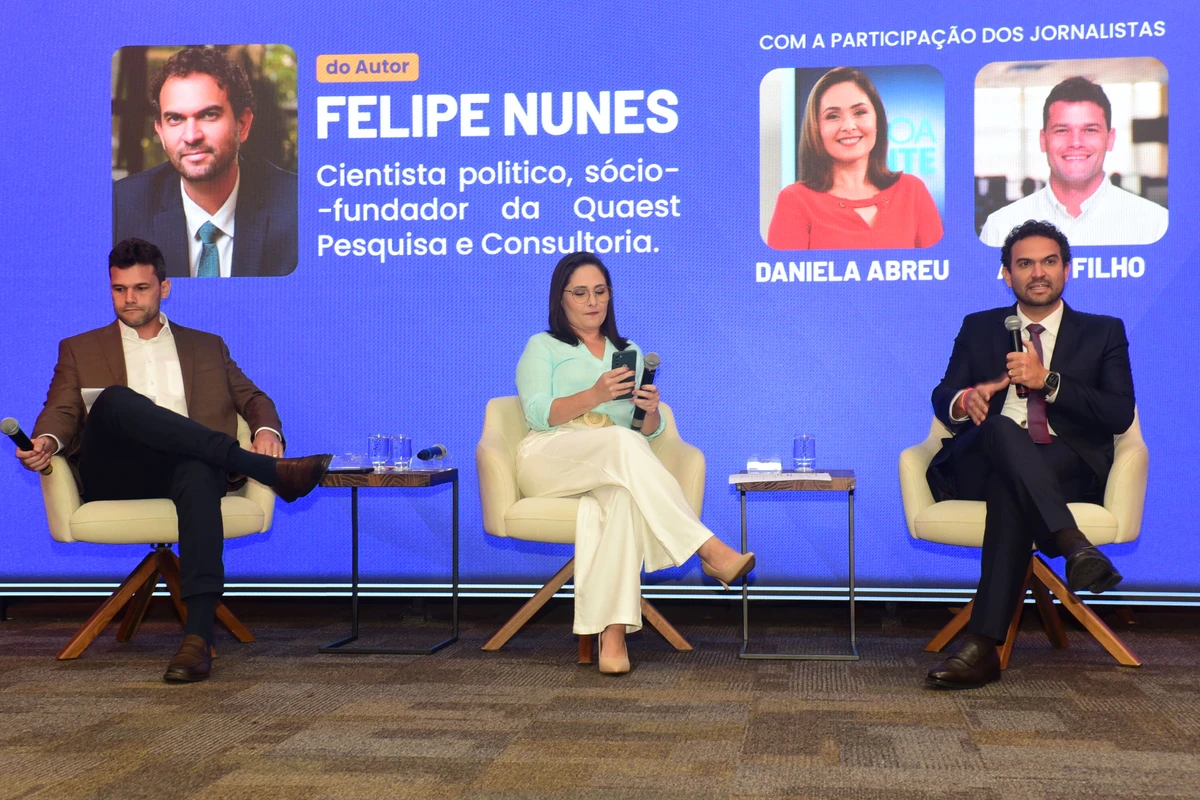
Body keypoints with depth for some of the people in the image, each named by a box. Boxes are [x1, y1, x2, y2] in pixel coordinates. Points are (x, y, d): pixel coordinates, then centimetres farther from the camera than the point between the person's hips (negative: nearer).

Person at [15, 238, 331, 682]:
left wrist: (267, 430, -2)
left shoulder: (207, 346, 28)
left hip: (184, 468, 0)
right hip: (112, 476, 0)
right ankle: (270, 470, -36)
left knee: (199, 471, -39)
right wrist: (47, 441, -12)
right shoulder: (80, 350, 26)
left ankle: (198, 635, -50)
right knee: (116, 399, -33)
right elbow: (61, 410, 13)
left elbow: (253, 398, 23)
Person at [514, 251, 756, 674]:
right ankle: (709, 551, -44)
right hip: (549, 458, -2)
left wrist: (651, 409, -6)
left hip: (614, 471, 2)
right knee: (620, 442, -37)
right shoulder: (542, 347, 16)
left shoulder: (630, 353, 27)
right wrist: (595, 395, -18)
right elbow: (538, 414, -3)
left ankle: (613, 632, -49)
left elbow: (647, 432, 18)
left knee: (622, 498, -39)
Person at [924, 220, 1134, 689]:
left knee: (1010, 486, -38)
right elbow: (942, 399, 12)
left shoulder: (1103, 332, 18)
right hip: (981, 464, 1)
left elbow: (1120, 415, 3)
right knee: (1001, 428, -37)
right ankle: (1072, 545, -54)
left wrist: (1048, 380, -11)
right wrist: (966, 399, -14)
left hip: (1069, 468, -1)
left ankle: (983, 644, -48)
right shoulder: (979, 328, 24)